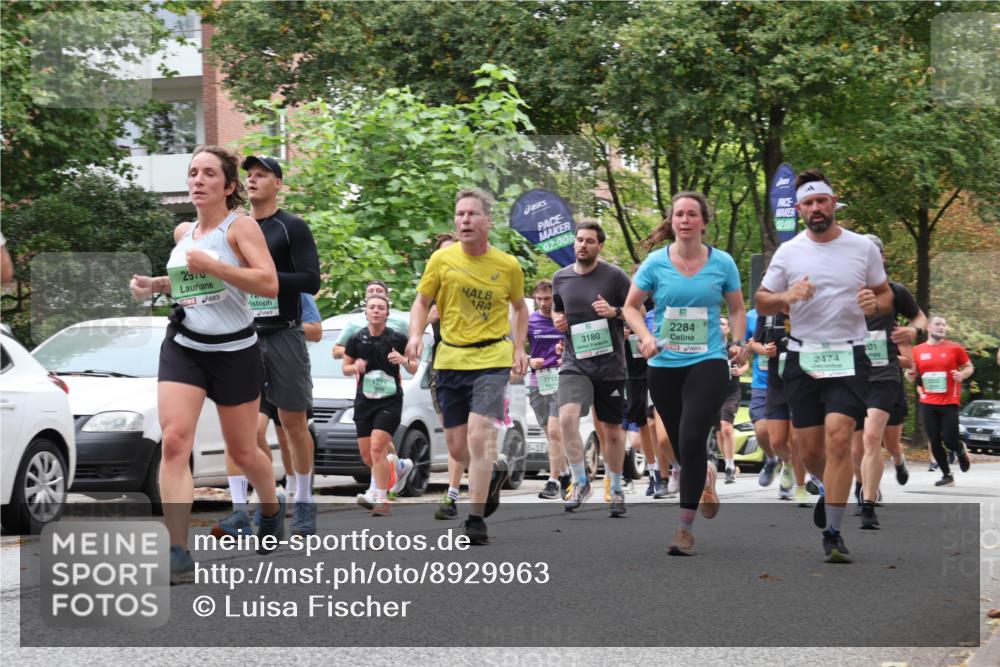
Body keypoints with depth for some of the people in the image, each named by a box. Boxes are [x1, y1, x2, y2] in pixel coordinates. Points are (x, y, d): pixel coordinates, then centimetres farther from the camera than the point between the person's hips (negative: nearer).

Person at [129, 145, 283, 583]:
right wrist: (155, 284, 10)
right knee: (174, 440, -17)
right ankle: (178, 556, -20)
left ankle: (272, 507, 45)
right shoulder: (183, 232, 10)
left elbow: (269, 284, -20)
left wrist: (211, 266, -27)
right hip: (183, 347, 4)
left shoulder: (241, 226, -8)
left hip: (234, 350, -4)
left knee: (242, 453, 10)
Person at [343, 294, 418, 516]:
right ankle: (395, 466, 38)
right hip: (364, 401, 4)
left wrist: (404, 361, -17)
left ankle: (382, 500, -11)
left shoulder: (398, 339, -2)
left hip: (390, 400, -4)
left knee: (377, 447, -18)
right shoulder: (356, 340, 3)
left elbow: (414, 368, 5)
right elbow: (345, 368, 13)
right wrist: (355, 367, -10)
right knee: (367, 455, 6)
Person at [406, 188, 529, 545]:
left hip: (492, 359, -3)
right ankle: (496, 470, 41)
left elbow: (519, 307, 16)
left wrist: (519, 348, 5)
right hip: (450, 359, 3)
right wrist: (416, 335, -10)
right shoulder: (442, 259, -1)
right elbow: (422, 302, 8)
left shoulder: (508, 266, -1)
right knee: (457, 448, 8)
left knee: (478, 435, -19)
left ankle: (476, 518, -11)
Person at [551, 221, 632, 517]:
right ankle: (581, 483, -7)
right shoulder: (560, 278, 7)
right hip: (575, 362, 2)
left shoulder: (614, 276, -4)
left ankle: (616, 490, 28)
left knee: (612, 430, 9)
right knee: (567, 418, -22)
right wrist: (557, 319, 2)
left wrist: (614, 311, -17)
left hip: (610, 364, -1)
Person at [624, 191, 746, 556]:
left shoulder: (722, 263, 1)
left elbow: (737, 309, 14)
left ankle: (685, 525, -10)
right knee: (679, 444, 11)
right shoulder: (656, 262, 0)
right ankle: (705, 475, 48)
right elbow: (631, 306, 9)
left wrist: (738, 342, -2)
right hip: (664, 365, 2)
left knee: (692, 439, -18)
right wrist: (645, 337, -8)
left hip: (708, 362, -2)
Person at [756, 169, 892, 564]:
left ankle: (833, 533, -12)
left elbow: (885, 294, 13)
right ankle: (831, 487, 41)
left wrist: (875, 303, -11)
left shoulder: (863, 247, 3)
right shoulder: (788, 252, 5)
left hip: (849, 357, -2)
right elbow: (761, 303, 9)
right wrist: (787, 296, -13)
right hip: (802, 357, 2)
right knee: (810, 449, 5)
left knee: (838, 439, -17)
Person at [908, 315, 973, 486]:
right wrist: (911, 373, -8)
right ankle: (947, 475, 15)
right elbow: (912, 376, 15)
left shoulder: (955, 348, 0)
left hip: (949, 402, -2)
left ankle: (962, 451, 29)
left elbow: (969, 367, 10)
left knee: (949, 440, -7)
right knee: (934, 441, 1)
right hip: (928, 402, 2)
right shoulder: (918, 351, 6)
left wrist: (962, 374, -11)